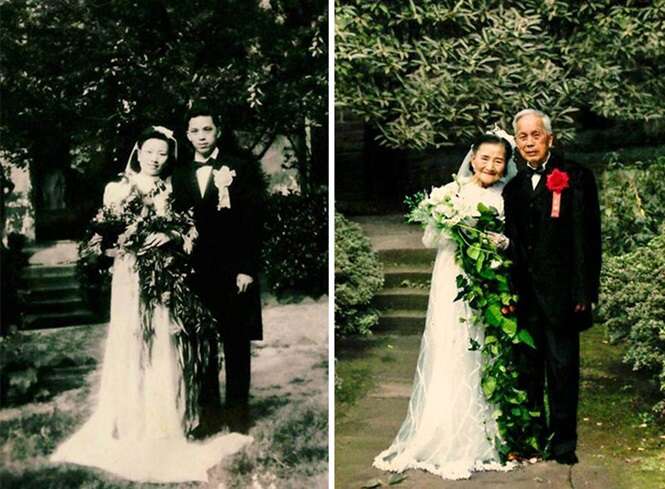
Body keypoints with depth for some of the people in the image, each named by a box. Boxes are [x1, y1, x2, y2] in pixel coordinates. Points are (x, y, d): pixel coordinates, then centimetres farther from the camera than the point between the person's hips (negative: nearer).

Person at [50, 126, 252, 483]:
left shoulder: (172, 192, 9)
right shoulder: (118, 188, 6)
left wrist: (170, 236, -15)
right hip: (130, 276, -1)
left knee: (161, 349, 0)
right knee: (129, 346, -1)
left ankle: (162, 431, 9)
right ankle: (128, 427, 11)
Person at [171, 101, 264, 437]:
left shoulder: (241, 167, 0)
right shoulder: (181, 174, 12)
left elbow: (253, 220, -5)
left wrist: (248, 269, -10)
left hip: (234, 273, -3)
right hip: (196, 274, 3)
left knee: (236, 346, 5)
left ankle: (237, 413, 15)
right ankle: (209, 412, 17)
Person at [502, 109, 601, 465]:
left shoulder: (576, 178, -3)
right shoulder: (514, 187, 12)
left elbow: (588, 238, -7)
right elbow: (513, 241, 12)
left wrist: (584, 292, -12)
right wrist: (509, 292, 6)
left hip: (560, 295, -5)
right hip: (524, 297, 5)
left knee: (563, 369, 2)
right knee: (527, 370, 12)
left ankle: (563, 440, 15)